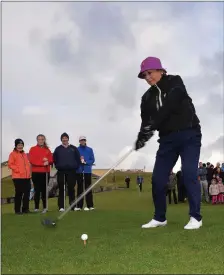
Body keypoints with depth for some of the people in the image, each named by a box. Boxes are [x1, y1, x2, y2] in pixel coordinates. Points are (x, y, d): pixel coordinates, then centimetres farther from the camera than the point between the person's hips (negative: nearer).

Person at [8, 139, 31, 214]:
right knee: (19, 193, -3)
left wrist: (29, 172, 9)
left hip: (27, 177, 6)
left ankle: (25, 209, 15)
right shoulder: (13, 154, -2)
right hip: (18, 177, -6)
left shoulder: (25, 154, 18)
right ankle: (17, 210, 4)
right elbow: (10, 164, -9)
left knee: (27, 193, 6)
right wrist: (18, 170, -15)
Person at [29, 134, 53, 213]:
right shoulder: (33, 149, 2)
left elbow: (51, 160, 8)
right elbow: (32, 160, -8)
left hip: (46, 172, 3)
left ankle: (45, 207, 11)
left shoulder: (47, 150, 13)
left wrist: (47, 161, -15)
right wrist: (42, 163, -15)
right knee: (37, 190, -4)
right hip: (36, 173, -3)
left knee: (44, 190, 6)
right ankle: (36, 208, 0)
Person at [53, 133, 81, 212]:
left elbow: (78, 158, 7)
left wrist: (76, 167, 0)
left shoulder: (74, 148, 7)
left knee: (71, 188, 1)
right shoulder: (58, 149, 7)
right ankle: (61, 206, 3)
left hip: (71, 172, 0)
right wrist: (58, 167, 3)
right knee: (61, 189, 1)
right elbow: (54, 159, 10)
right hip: (61, 172, 0)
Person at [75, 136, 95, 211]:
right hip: (79, 171, 0)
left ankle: (89, 205, 3)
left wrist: (85, 162, -14)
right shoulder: (76, 150, 5)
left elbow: (92, 160, 2)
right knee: (79, 188, 4)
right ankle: (79, 205, 7)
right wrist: (79, 160, -16)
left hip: (87, 171, 0)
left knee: (88, 188, 0)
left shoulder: (90, 150, 6)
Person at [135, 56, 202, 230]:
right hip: (168, 139, 5)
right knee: (158, 178, -1)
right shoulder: (148, 97, 8)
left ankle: (195, 217, -5)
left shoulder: (175, 82, -6)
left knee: (189, 173, -16)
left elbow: (169, 106, -23)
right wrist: (141, 137, -22)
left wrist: (152, 126, -32)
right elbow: (146, 122, -1)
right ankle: (160, 218, 14)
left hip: (189, 134, -5)